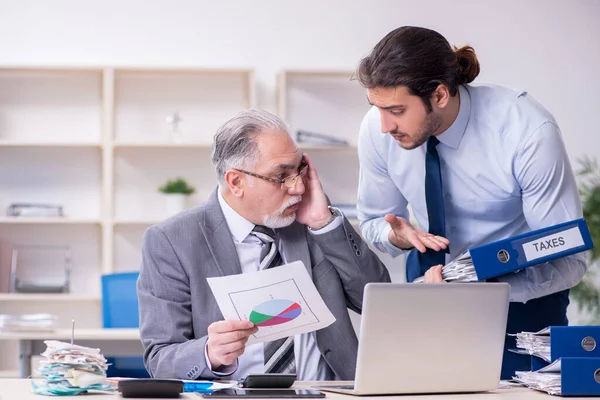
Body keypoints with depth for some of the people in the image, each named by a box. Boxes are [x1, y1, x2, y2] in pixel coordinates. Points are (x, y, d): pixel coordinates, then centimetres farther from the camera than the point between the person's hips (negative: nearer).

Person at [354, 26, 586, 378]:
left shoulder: (529, 132, -27)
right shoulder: (377, 130, -15)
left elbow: (570, 261, -24)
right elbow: (374, 223, 3)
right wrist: (397, 236, -22)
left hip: (523, 294, -3)